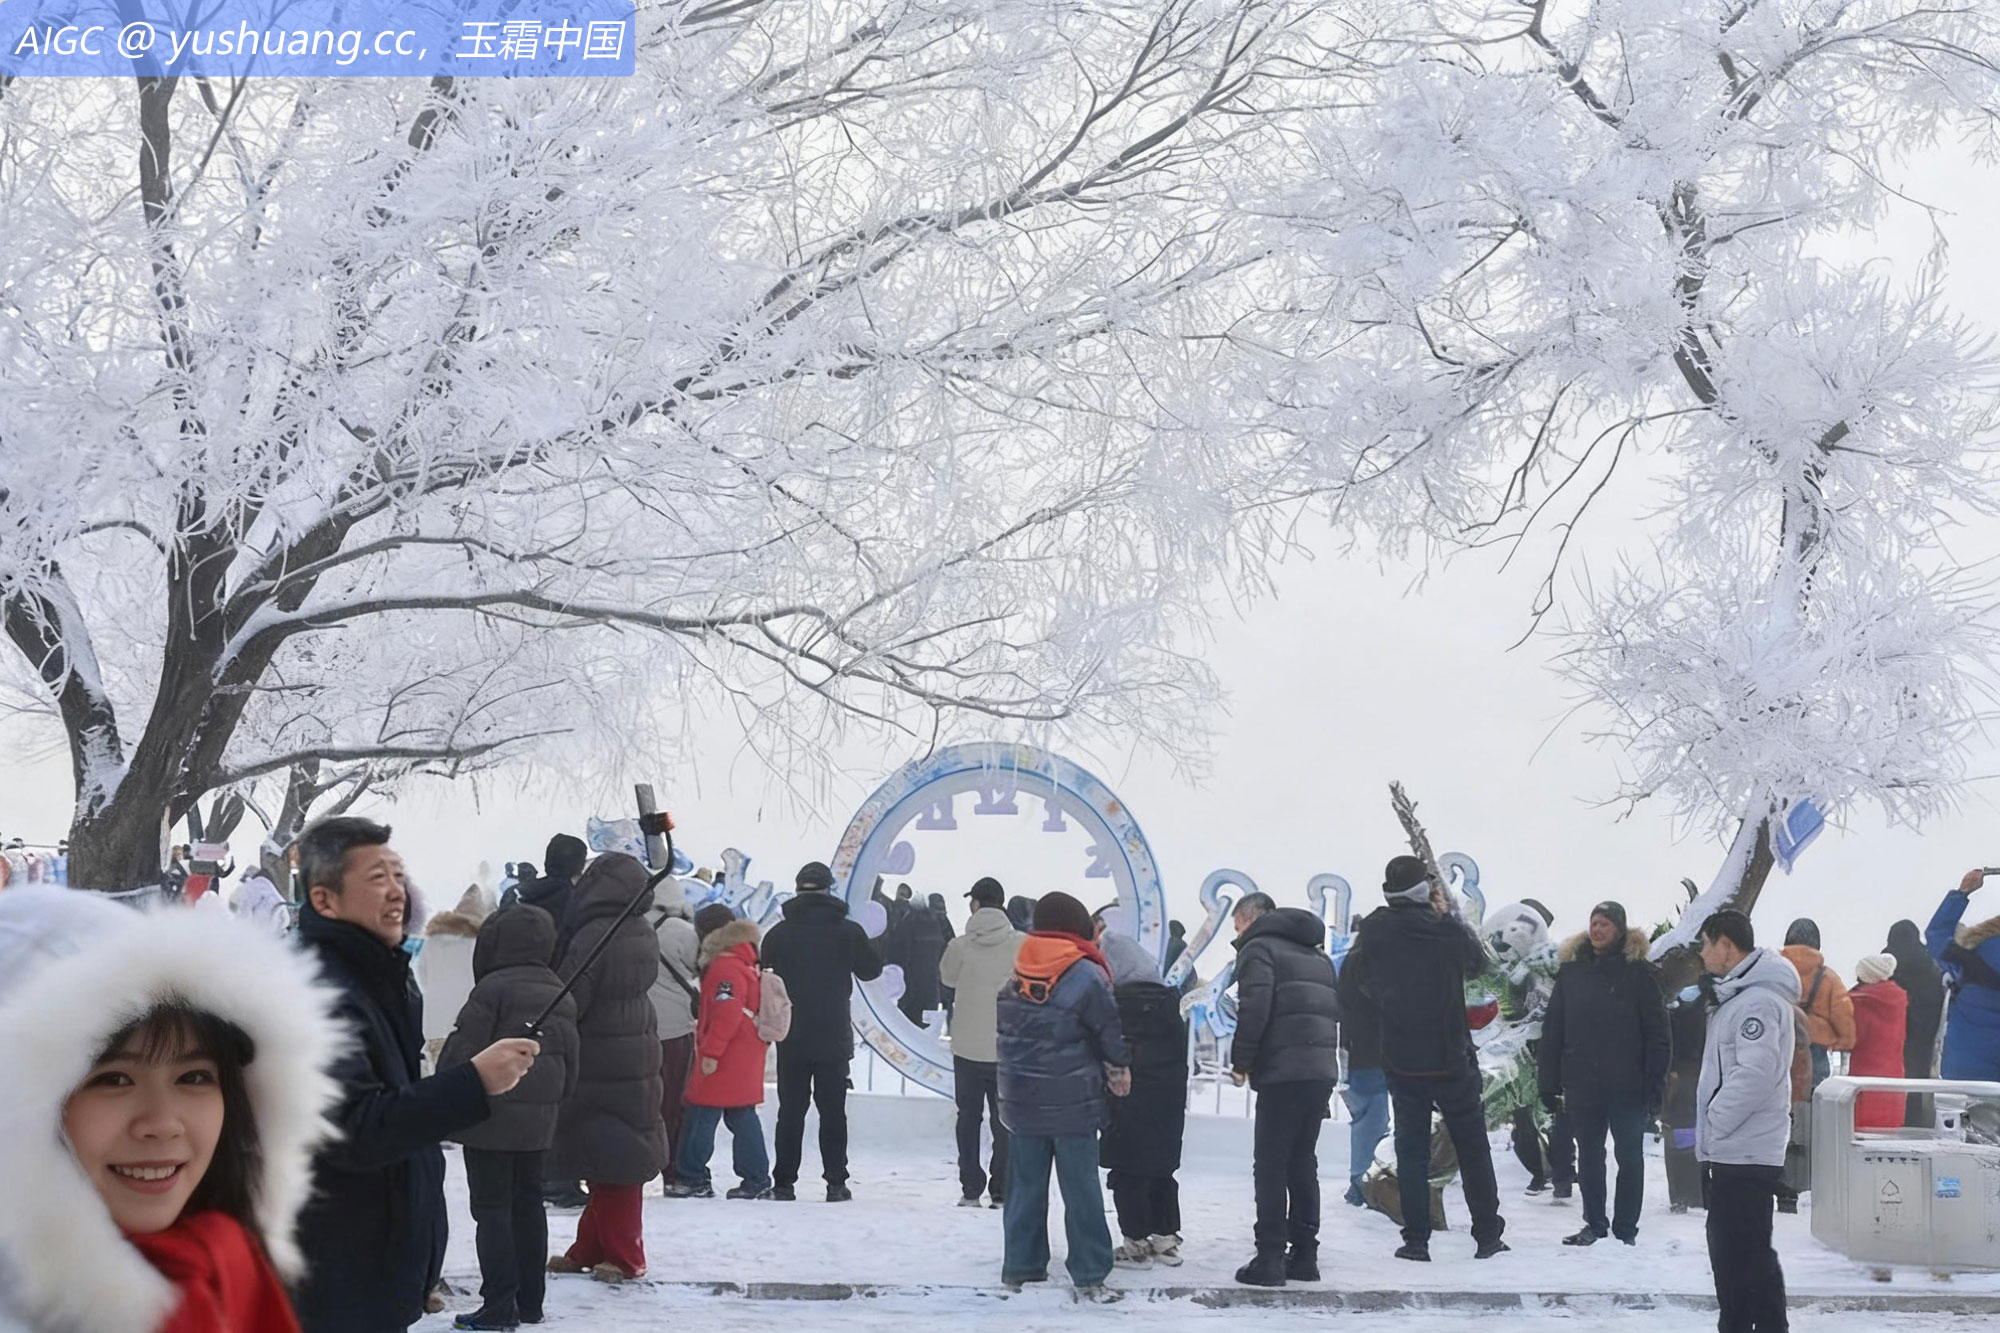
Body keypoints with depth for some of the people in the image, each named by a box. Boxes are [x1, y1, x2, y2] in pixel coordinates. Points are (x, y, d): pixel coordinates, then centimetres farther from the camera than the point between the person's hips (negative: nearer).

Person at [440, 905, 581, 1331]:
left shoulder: (492, 989, -14)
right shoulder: (561, 996, 10)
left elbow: (463, 1052, -14)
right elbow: (570, 1066, 14)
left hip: (492, 1119, -7)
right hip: (538, 1121, 7)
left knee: (492, 1208, -3)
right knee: (528, 1202, 14)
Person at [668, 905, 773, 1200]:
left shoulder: (725, 967, -16)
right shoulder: (747, 963, 17)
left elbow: (726, 1015, -23)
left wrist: (710, 1051, -21)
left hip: (725, 1062, -10)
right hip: (747, 1060, 10)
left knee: (701, 1117, -5)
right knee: (742, 1118, 11)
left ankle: (691, 1179, -3)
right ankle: (757, 1181, 10)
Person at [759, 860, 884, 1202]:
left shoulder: (779, 933, -3)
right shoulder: (848, 931, -4)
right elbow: (870, 970, 8)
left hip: (792, 1037, 1)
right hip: (835, 1036, 0)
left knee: (791, 1111, 6)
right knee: (832, 1110, 5)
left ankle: (784, 1183, 5)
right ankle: (836, 1183, 3)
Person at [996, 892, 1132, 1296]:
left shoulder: (1014, 977, 2)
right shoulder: (1086, 975, -12)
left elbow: (1005, 1029, 10)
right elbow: (1109, 1031, -6)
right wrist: (1119, 1069, 13)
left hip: (1021, 1100, 4)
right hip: (1073, 1101, -4)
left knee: (1025, 1186, 12)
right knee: (1080, 1188, 3)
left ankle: (1020, 1267, 16)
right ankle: (1090, 1274, 5)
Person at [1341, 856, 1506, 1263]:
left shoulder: (1374, 932, -7)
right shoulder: (1444, 929, -13)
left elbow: (1364, 982, 6)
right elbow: (1477, 961, 7)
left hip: (1401, 1060, 1)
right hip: (1451, 1057, -1)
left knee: (1411, 1150, 7)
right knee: (1472, 1146, 12)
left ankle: (1416, 1240, 3)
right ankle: (1487, 1234, 17)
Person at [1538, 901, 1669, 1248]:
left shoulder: (1638, 972, -4)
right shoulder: (1572, 970, 6)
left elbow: (1657, 1033, -6)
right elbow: (1552, 1030, 7)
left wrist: (1655, 1085, -12)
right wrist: (1548, 1082, 3)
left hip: (1628, 1086, -3)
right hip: (1582, 1085, 3)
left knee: (1630, 1156, 7)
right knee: (1589, 1156, 11)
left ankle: (1626, 1228, 16)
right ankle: (1594, 1225, 22)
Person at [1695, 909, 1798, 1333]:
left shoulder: (1759, 1000, -17)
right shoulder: (1737, 996, 16)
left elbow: (1755, 1074, -26)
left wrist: (1715, 1124, -17)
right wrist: (1711, 1129, 15)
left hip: (1747, 1154, -10)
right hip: (1730, 1151, 10)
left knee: (1748, 1253, -8)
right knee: (1726, 1249, 16)